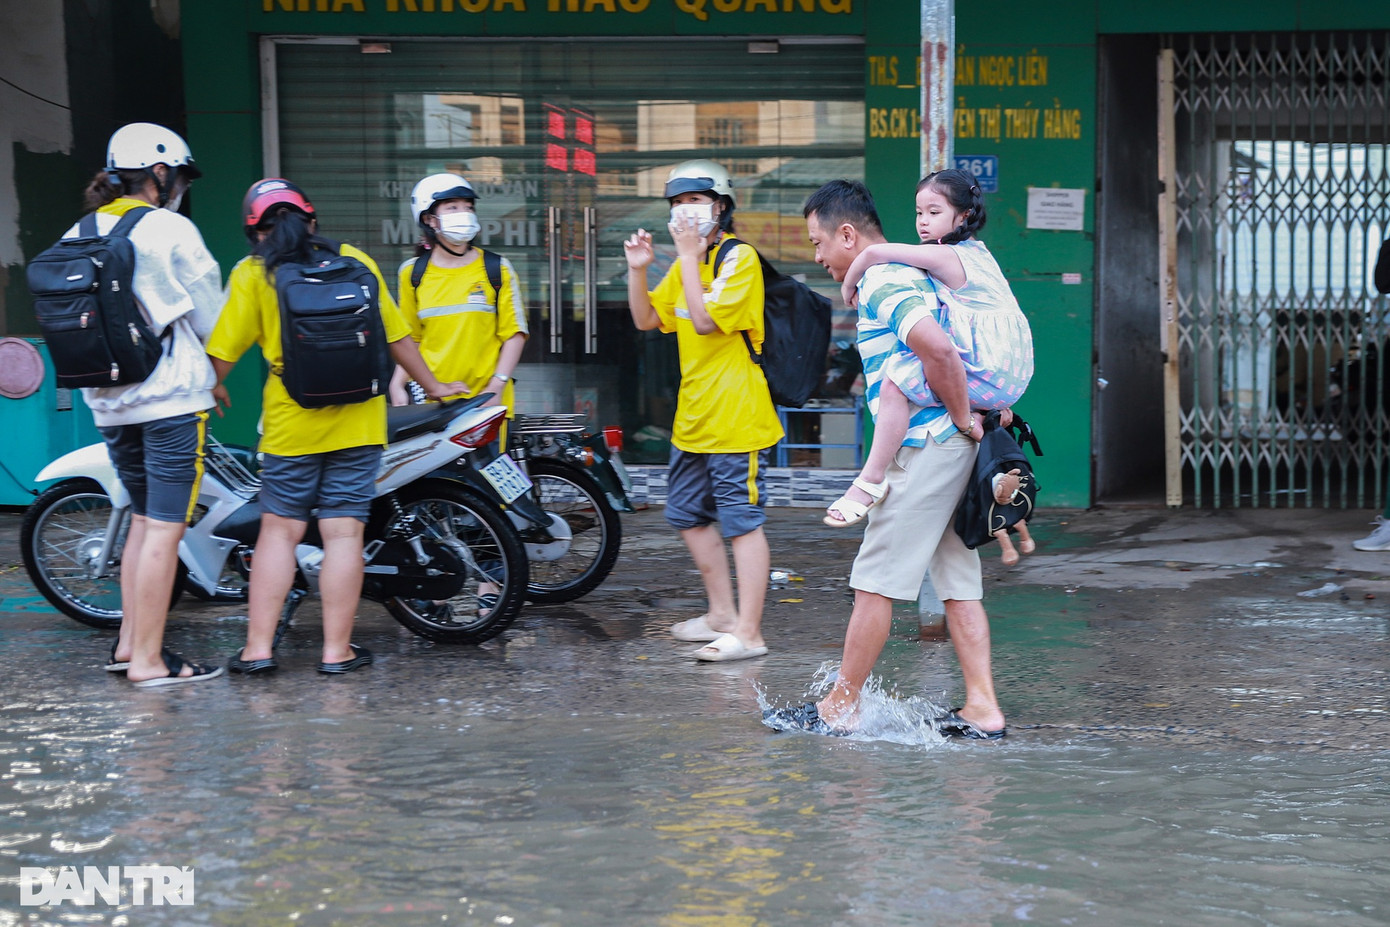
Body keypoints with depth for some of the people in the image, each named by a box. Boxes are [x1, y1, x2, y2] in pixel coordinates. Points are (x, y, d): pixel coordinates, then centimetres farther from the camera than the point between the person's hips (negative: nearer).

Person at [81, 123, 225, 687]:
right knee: (165, 529, -4)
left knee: (144, 520, 19)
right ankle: (147, 660, -4)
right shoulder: (171, 232, -10)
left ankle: (129, 643, 21)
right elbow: (211, 320, -4)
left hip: (109, 403, 7)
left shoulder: (78, 237, 7)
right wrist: (214, 373, 14)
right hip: (172, 398, -7)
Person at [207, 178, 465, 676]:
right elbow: (397, 336, 10)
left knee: (279, 530, 5)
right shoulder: (355, 262, 6)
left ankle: (258, 647, 3)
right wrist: (432, 386, 23)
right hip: (358, 424, 2)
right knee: (344, 533, 2)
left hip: (291, 425, -1)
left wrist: (211, 387, 19)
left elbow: (224, 349, -2)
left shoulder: (253, 275, -2)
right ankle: (336, 650, 4)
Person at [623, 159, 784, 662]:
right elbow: (647, 319, 16)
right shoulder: (687, 262, 16)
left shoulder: (739, 257, -12)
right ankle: (723, 612, 28)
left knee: (741, 523, -8)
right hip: (694, 416, 10)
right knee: (687, 515, 17)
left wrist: (690, 257, -17)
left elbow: (706, 319, -22)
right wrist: (638, 270, 1)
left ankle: (747, 633, -8)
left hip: (736, 418, -10)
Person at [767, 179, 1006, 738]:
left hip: (926, 448, -10)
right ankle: (981, 708, 8)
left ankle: (840, 707, 5)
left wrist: (962, 417, -20)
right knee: (957, 580, 9)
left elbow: (936, 346, -32)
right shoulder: (901, 275, 19)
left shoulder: (883, 283, -14)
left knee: (875, 580, -2)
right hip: (948, 447, 10)